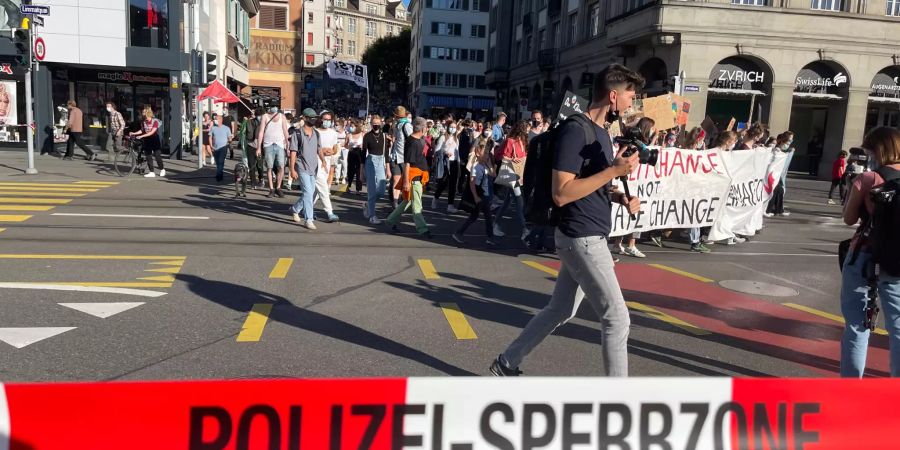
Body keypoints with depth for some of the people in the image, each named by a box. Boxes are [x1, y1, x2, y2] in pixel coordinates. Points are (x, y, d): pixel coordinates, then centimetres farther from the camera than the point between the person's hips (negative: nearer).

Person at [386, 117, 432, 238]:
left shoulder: (419, 140, 8)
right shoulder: (412, 142, -19)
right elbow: (406, 163, -21)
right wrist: (406, 181, -22)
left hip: (418, 177, 10)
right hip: (413, 177, -10)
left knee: (408, 200, 18)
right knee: (416, 204, -2)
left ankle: (392, 220, 29)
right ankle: (422, 229, 3)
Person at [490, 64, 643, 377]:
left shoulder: (601, 132, 13)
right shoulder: (575, 130, -17)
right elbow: (561, 193, -24)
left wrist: (620, 197, 6)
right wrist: (615, 171, -23)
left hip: (589, 237, 10)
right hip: (582, 238, -10)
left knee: (559, 311, 17)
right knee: (617, 318, -4)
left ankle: (506, 364, 30)